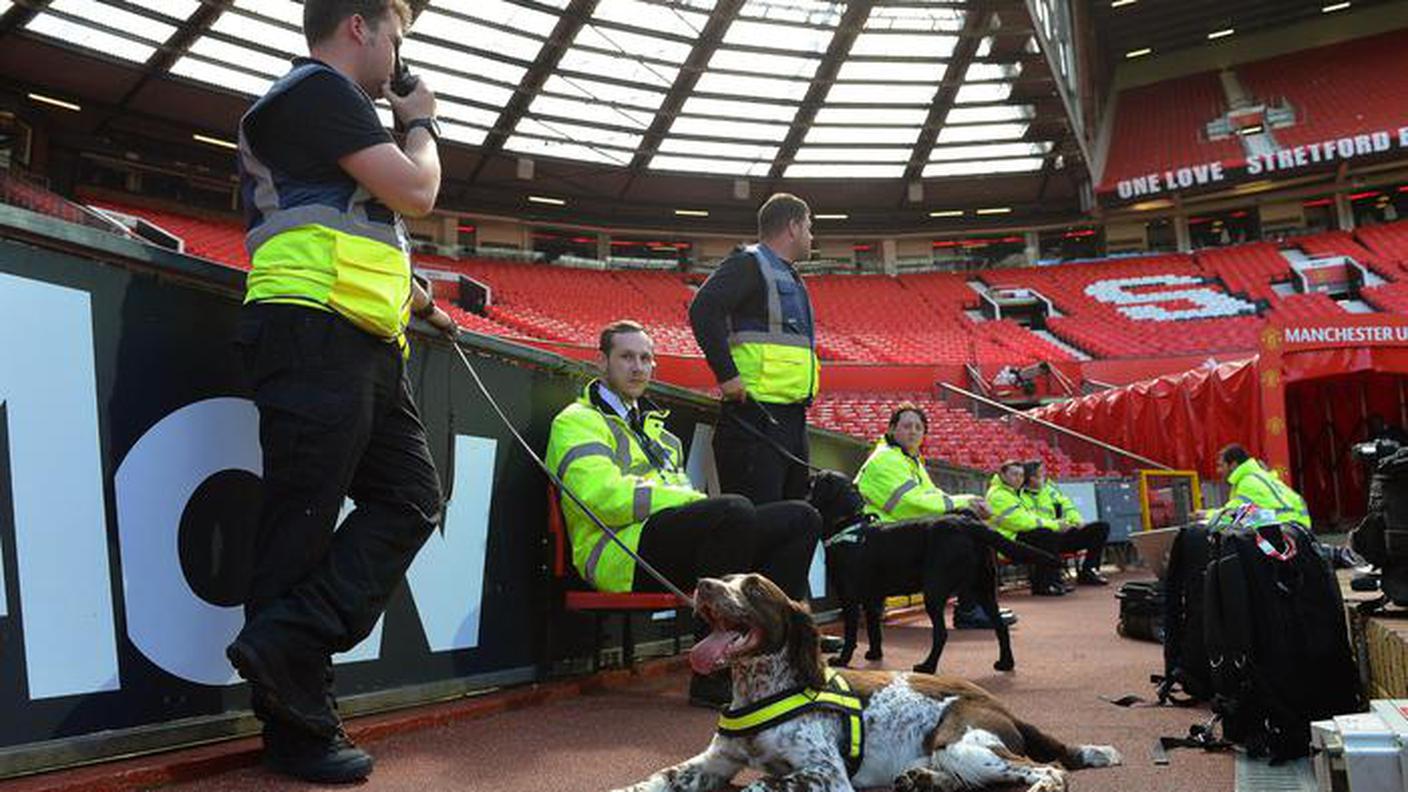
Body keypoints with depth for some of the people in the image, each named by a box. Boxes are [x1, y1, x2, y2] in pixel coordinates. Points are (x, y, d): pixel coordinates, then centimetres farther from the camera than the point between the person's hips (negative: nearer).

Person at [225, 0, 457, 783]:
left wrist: (422, 303, 35)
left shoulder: (317, 104, 30)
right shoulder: (322, 88, -3)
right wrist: (422, 124, 10)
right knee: (304, 522, -7)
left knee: (411, 498, 2)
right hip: (317, 333, -10)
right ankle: (299, 730, -1)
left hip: (363, 343, 10)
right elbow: (415, 192, -10)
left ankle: (286, 648, -3)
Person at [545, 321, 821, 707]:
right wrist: (699, 502, -13)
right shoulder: (577, 422, 4)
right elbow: (605, 497, -13)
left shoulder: (653, 424, 33)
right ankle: (713, 676, -29)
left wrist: (700, 502, 1)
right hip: (624, 554, -8)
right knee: (734, 510, -34)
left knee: (801, 519, -3)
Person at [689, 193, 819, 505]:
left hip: (793, 417, 10)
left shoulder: (791, 279, 24)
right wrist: (727, 373, -23)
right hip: (755, 415, -10)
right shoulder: (749, 263, -5)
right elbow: (703, 309, -20)